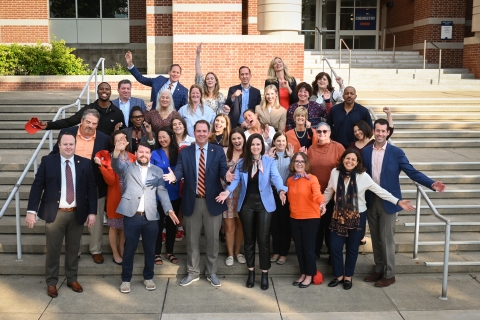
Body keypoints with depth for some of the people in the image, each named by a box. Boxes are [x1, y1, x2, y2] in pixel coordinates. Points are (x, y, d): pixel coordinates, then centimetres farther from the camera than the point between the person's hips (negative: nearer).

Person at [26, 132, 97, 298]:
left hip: (77, 214, 2)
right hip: (55, 213, -2)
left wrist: (92, 212, -3)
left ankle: (72, 279, 29)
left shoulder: (85, 163, 2)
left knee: (73, 249, 13)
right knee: (53, 250, 7)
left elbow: (91, 189, 2)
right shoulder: (47, 161, -2)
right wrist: (31, 211, -10)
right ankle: (51, 282, 23)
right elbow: (37, 186, -4)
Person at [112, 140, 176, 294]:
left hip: (151, 217, 2)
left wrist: (169, 209, -8)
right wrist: (117, 151, -36)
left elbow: (162, 192, 6)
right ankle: (126, 279, 21)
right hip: (131, 216, -2)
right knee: (129, 249, 7)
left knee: (150, 250, 11)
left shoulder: (158, 171, 12)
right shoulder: (127, 167, 8)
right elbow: (116, 165, -14)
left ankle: (148, 277, 28)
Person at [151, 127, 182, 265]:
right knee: (158, 224, 5)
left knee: (172, 224, 12)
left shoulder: (178, 154, 3)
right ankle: (157, 253, 18)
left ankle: (170, 252, 25)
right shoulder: (154, 154, -4)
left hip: (175, 195, 3)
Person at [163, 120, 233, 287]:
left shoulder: (218, 151, 2)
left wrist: (227, 175, -33)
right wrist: (174, 176, -33)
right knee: (192, 239, 12)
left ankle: (211, 272, 27)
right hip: (192, 201, 1)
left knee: (213, 239, 10)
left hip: (212, 201, 0)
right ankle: (193, 272, 28)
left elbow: (223, 170, -10)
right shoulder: (184, 152, 3)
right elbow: (180, 170, -9)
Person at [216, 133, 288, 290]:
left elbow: (276, 177, -16)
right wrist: (228, 191, -26)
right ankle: (251, 272, 24)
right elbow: (235, 179, -6)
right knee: (249, 239, 11)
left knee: (263, 239, -2)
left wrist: (281, 190, -36)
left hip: (264, 203, -2)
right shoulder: (242, 163, 5)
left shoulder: (269, 161, -2)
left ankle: (265, 274, 11)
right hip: (247, 203, 3)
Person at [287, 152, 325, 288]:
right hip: (294, 218, 5)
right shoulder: (290, 180, 6)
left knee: (308, 247, 2)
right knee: (298, 248, 13)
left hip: (310, 218, -5)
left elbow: (317, 193, -29)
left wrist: (322, 203, -48)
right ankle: (303, 274, 29)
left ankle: (309, 276, 19)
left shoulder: (312, 179, -11)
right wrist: (293, 209, 3)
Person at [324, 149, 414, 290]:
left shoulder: (363, 176, -14)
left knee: (352, 247, 10)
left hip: (357, 216, -2)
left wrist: (398, 202, -18)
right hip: (339, 215, 2)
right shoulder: (335, 172, -7)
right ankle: (338, 275, 21)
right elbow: (329, 191, 8)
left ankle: (348, 277, 27)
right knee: (335, 246, 1)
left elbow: (380, 191, -13)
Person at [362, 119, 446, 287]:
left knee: (386, 238, 2)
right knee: (376, 238, 12)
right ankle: (379, 270, 26)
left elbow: (412, 172, -11)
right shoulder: (365, 151, 2)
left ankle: (389, 274, 14)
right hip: (371, 201, 4)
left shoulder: (396, 152, -8)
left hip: (388, 201, -3)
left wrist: (432, 184, -24)